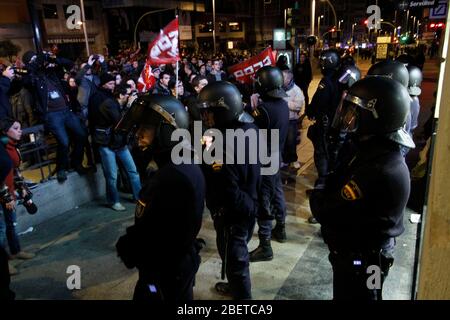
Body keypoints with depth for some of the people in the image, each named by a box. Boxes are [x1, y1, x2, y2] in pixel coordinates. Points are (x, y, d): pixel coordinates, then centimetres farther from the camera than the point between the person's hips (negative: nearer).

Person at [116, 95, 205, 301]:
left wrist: (124, 247, -8)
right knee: (181, 297, 25)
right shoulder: (189, 165, 0)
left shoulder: (168, 178, -32)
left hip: (164, 271, -8)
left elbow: (144, 234, -28)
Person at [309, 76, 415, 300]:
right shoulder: (381, 152, -1)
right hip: (365, 254, 9)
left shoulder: (380, 171, -35)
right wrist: (324, 195, -15)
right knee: (344, 295, 28)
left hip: (360, 263, -9)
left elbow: (327, 212, -29)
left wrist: (316, 196, -9)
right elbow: (340, 187, 4)